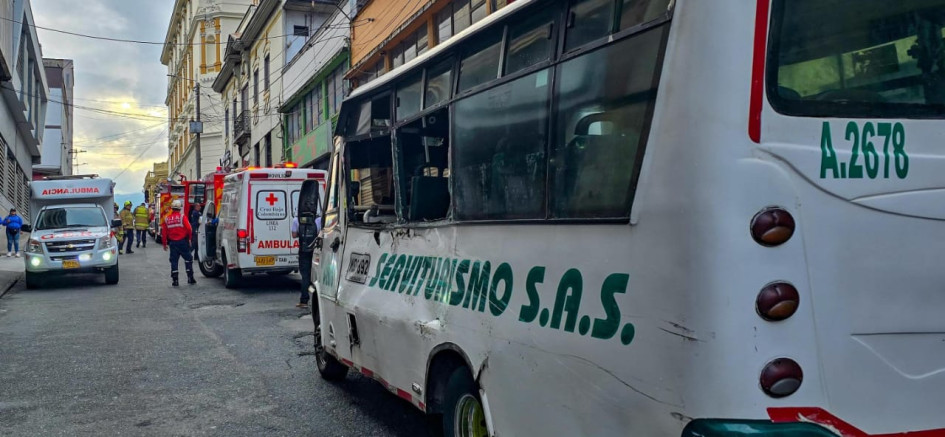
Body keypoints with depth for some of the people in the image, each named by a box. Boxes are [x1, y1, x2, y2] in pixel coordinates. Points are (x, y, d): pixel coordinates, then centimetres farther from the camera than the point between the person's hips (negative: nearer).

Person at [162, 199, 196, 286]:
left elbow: (164, 232, 7)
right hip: (182, 242, -3)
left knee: (174, 261, 8)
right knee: (188, 259, 8)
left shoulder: (167, 219, 5)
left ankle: (174, 280, 5)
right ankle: (190, 278, 7)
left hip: (172, 243, 3)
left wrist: (165, 244, 16)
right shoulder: (182, 217, -8)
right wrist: (189, 238, 5)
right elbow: (189, 229, -12)